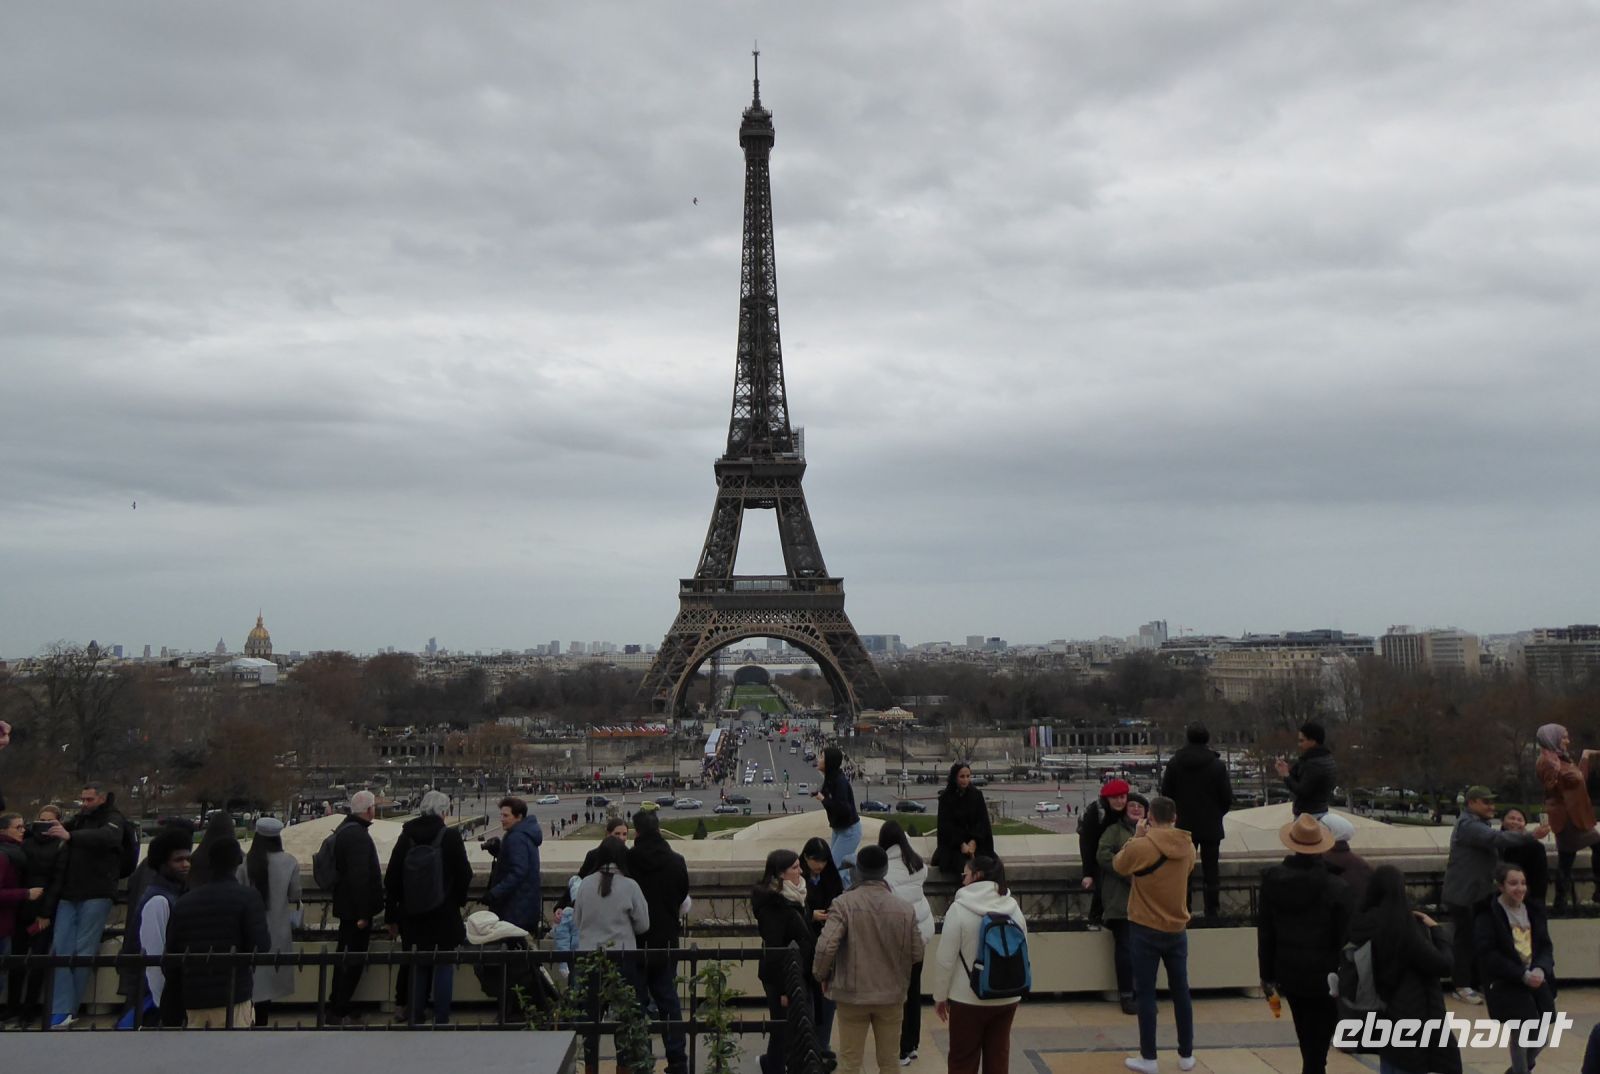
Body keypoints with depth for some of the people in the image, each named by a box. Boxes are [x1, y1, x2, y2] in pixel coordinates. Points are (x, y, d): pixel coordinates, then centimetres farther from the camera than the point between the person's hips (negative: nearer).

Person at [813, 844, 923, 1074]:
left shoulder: (844, 903, -15)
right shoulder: (905, 909, -7)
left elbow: (825, 946, -20)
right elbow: (916, 954, -2)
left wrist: (821, 975, -2)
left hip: (852, 994, -2)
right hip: (892, 994, 2)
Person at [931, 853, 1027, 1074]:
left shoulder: (959, 909, -15)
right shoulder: (1013, 908, 1)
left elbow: (946, 960, -13)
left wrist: (940, 996, -2)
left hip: (968, 999, -5)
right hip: (1007, 998, 5)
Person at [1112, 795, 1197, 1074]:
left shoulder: (1141, 846, -19)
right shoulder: (1188, 847, -4)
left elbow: (1118, 865, -1)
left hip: (1145, 930, -4)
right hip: (1177, 929, 5)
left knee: (1146, 993, 4)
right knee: (1181, 991, 15)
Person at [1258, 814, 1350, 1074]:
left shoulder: (1273, 880, -8)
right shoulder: (1335, 887, -19)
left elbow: (1265, 932, -1)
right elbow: (1343, 939, -13)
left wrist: (1267, 974, 11)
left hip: (1288, 972, 4)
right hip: (1324, 975, -4)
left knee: (1308, 1041, 24)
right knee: (1317, 1046, 10)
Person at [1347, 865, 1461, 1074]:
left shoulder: (1363, 924, -2)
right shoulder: (1404, 927, -22)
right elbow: (1442, 964, -16)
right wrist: (1435, 929, 0)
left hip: (1382, 1015, 6)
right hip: (1409, 1019, -6)